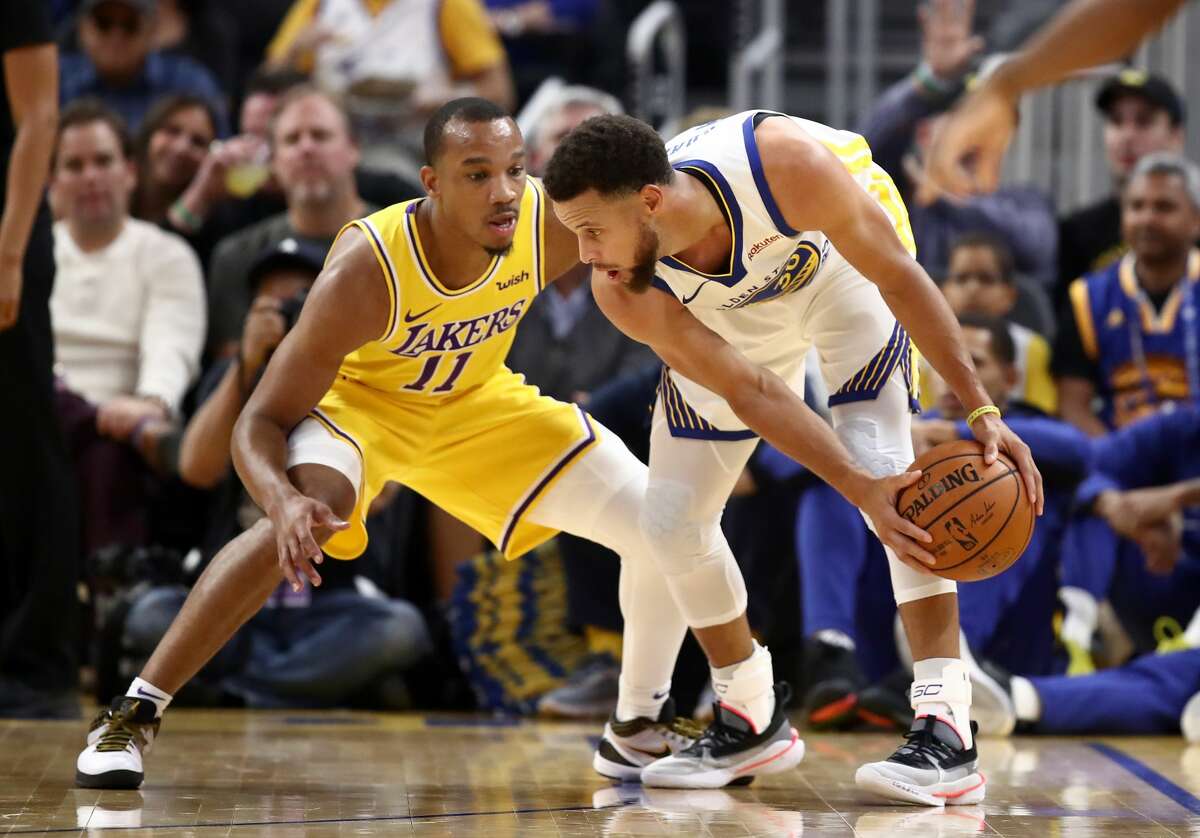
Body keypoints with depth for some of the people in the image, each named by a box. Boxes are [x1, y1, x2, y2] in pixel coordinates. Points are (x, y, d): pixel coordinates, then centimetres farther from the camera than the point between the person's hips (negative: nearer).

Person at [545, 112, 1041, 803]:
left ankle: (948, 730, -25)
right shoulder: (622, 289, -32)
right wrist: (858, 490, -37)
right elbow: (749, 393, -28)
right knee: (672, 517, -1)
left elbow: (900, 277, -27)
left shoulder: (788, 166, -42)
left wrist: (983, 410, -28)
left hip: (844, 261, -3)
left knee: (882, 456, -23)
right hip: (728, 312, 4)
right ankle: (749, 714, 22)